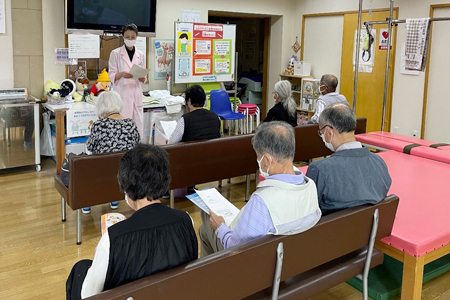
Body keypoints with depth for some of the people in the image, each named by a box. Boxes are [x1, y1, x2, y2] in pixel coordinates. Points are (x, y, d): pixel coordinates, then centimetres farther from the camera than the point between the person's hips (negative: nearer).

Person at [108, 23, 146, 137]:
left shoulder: (141, 55, 11)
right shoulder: (115, 53, 1)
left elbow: (143, 78, 12)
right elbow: (111, 75, -2)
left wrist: (142, 78, -11)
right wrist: (121, 74, -22)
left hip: (136, 93, 3)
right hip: (121, 94, -3)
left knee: (138, 125, 2)